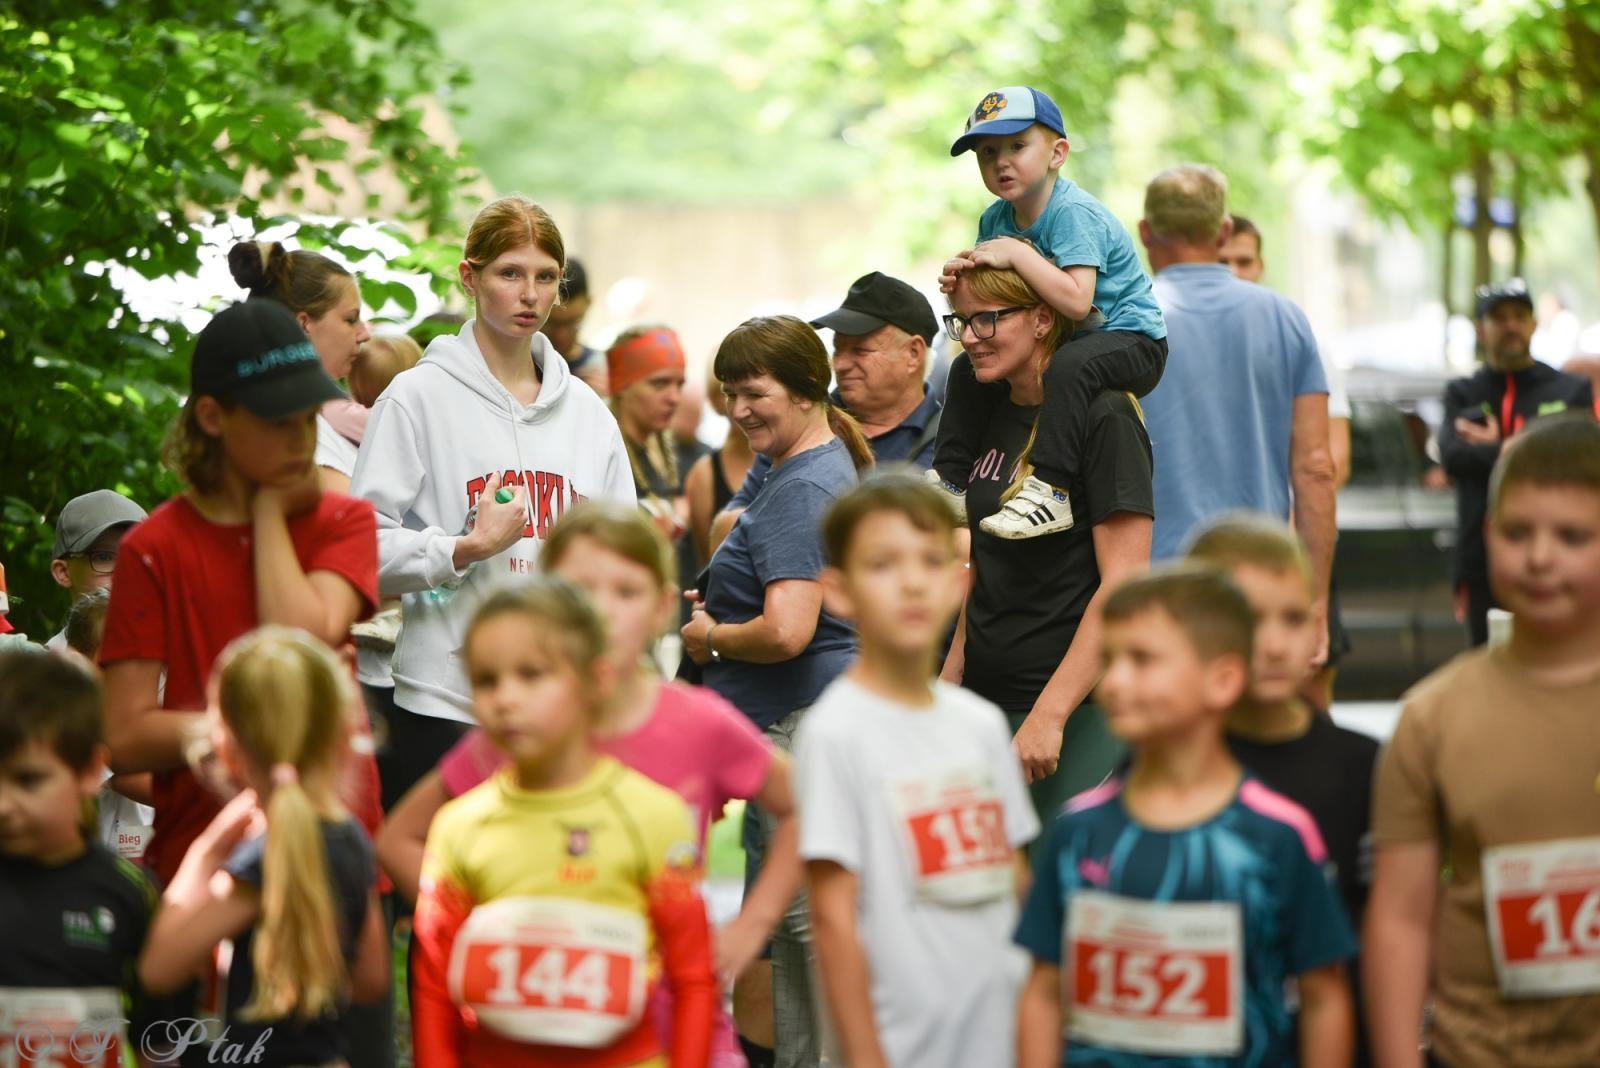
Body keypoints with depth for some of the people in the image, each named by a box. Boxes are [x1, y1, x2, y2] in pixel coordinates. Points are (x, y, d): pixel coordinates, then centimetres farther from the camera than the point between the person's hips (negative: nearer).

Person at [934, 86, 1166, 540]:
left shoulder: (1073, 212, -24)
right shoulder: (995, 220, 2)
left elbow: (1076, 302, -35)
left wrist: (1018, 254, -33)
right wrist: (961, 280, -16)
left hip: (1130, 338, -9)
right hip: (1060, 341, 9)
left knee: (1068, 366, -38)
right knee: (969, 369, 8)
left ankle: (1048, 490, -39)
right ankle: (952, 481, 17)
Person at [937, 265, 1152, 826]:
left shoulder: (1102, 417, -12)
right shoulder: (989, 415, 12)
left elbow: (1124, 587, -17)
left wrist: (1050, 713, -21)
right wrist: (951, 675, 15)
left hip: (1080, 713, -7)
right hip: (986, 699, 7)